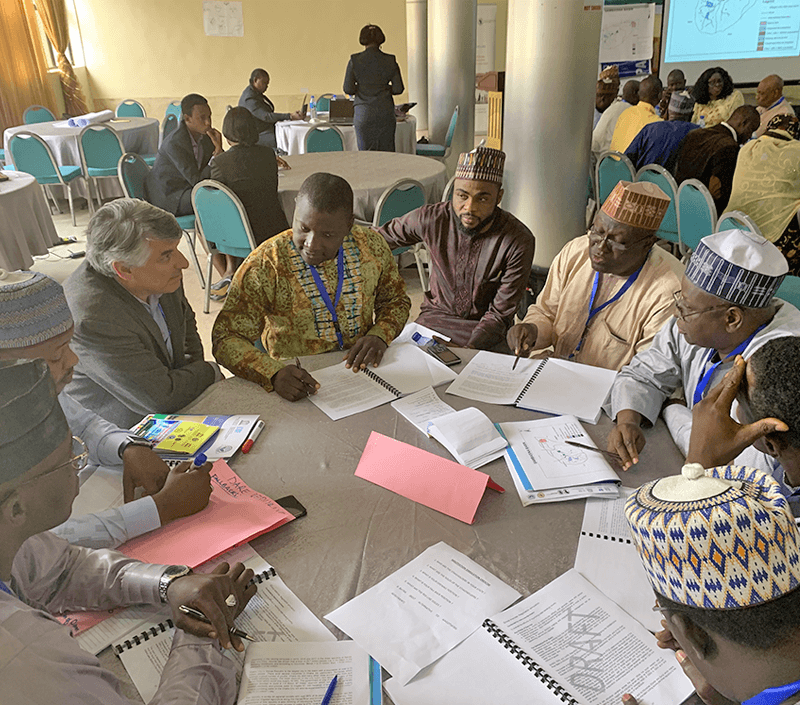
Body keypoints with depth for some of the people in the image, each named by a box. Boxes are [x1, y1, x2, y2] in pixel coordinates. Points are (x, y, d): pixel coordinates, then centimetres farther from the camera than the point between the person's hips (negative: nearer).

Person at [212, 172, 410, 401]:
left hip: (362, 371, 3)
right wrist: (274, 374, -31)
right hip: (301, 381, -2)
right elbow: (226, 338, -13)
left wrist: (380, 335, -9)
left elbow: (396, 301, 13)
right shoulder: (263, 266, -14)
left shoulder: (371, 246, -3)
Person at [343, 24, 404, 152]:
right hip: (385, 112, 1)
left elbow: (348, 89, -2)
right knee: (386, 152, 6)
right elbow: (398, 88, 1)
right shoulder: (390, 61, 1)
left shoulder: (355, 60, -2)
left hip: (363, 113, -1)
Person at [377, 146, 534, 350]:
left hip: (485, 328, -1)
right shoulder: (430, 219, -11)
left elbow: (500, 314, -13)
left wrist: (469, 349, -27)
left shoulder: (519, 242, -16)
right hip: (435, 316, 2)